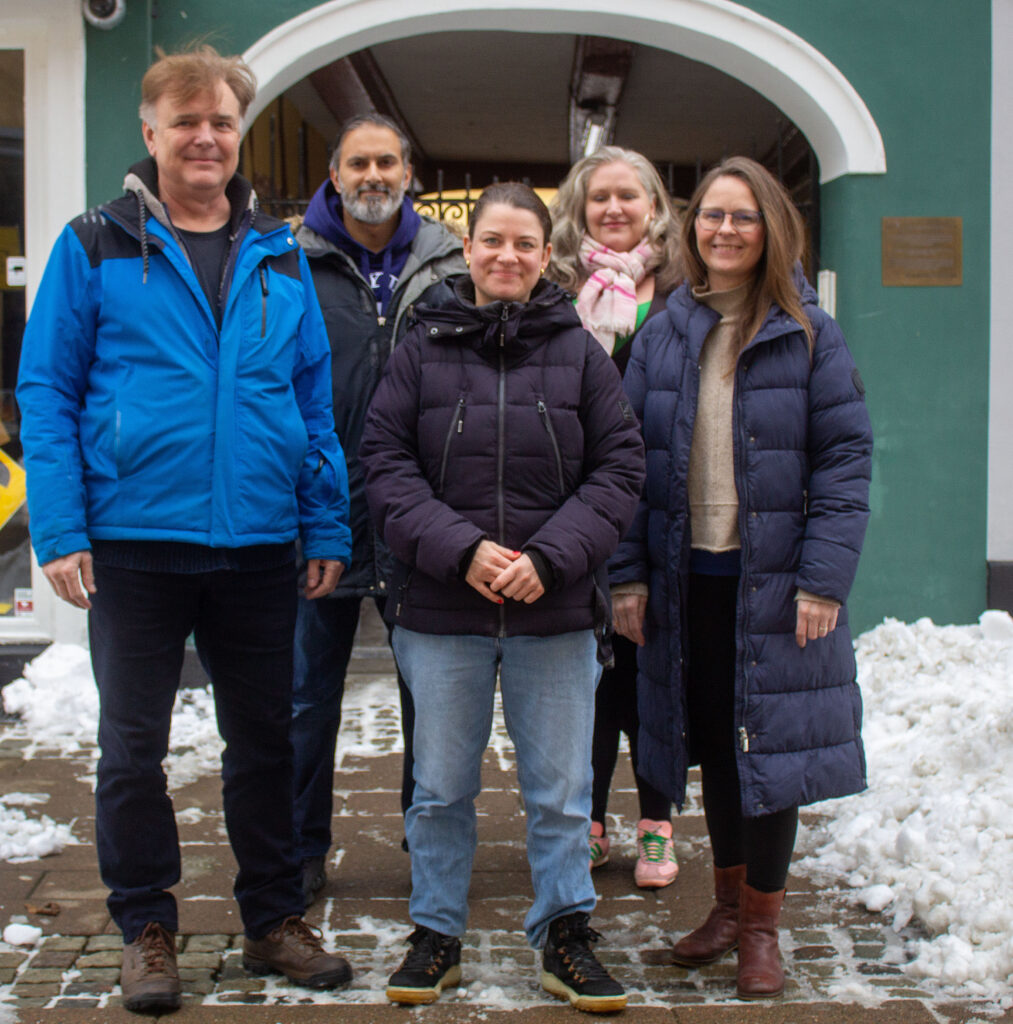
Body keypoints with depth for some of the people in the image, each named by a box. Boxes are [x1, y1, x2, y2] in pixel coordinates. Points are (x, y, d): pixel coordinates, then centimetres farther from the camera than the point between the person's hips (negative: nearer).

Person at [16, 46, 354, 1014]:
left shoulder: (279, 258, 9)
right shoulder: (95, 247, 0)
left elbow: (315, 396, 9)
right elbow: (45, 392, -3)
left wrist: (326, 526, 2)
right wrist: (59, 530, -11)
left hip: (260, 547, 3)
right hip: (135, 543, -2)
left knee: (263, 741, 12)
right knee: (132, 748, 7)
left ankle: (273, 921, 27)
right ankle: (146, 930, 23)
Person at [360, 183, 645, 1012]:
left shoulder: (579, 352, 3)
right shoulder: (422, 350, 3)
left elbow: (619, 468, 0)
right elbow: (387, 466, -1)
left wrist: (550, 557, -12)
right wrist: (460, 548, -14)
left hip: (556, 610, 0)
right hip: (442, 609, 0)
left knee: (560, 789, 9)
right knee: (442, 787, 12)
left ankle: (566, 934, 24)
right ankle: (437, 933, 27)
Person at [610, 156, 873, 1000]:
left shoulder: (809, 334, -2)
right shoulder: (663, 336, 7)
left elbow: (845, 457, -5)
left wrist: (823, 579, -13)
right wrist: (627, 575, -1)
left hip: (771, 583, -3)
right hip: (686, 581, 3)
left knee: (769, 743, 3)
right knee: (713, 746, 13)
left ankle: (762, 928, 17)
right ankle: (728, 903, 30)